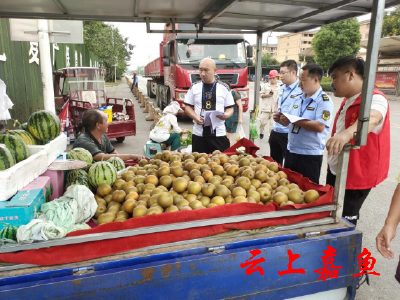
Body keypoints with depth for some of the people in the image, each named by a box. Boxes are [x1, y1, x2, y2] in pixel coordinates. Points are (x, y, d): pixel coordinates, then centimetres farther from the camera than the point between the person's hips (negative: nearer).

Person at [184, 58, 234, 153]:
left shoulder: (224, 88, 3)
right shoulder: (194, 87, 5)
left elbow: (230, 108, 7)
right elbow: (187, 107, 8)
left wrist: (226, 115, -16)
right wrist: (195, 117, -11)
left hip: (219, 133, -1)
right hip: (199, 133, 1)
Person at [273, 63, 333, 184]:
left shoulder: (324, 101, -12)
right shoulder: (298, 99, 9)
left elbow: (320, 126, -25)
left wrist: (294, 120, -22)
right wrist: (281, 119, -6)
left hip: (310, 155, -7)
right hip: (291, 151, 7)